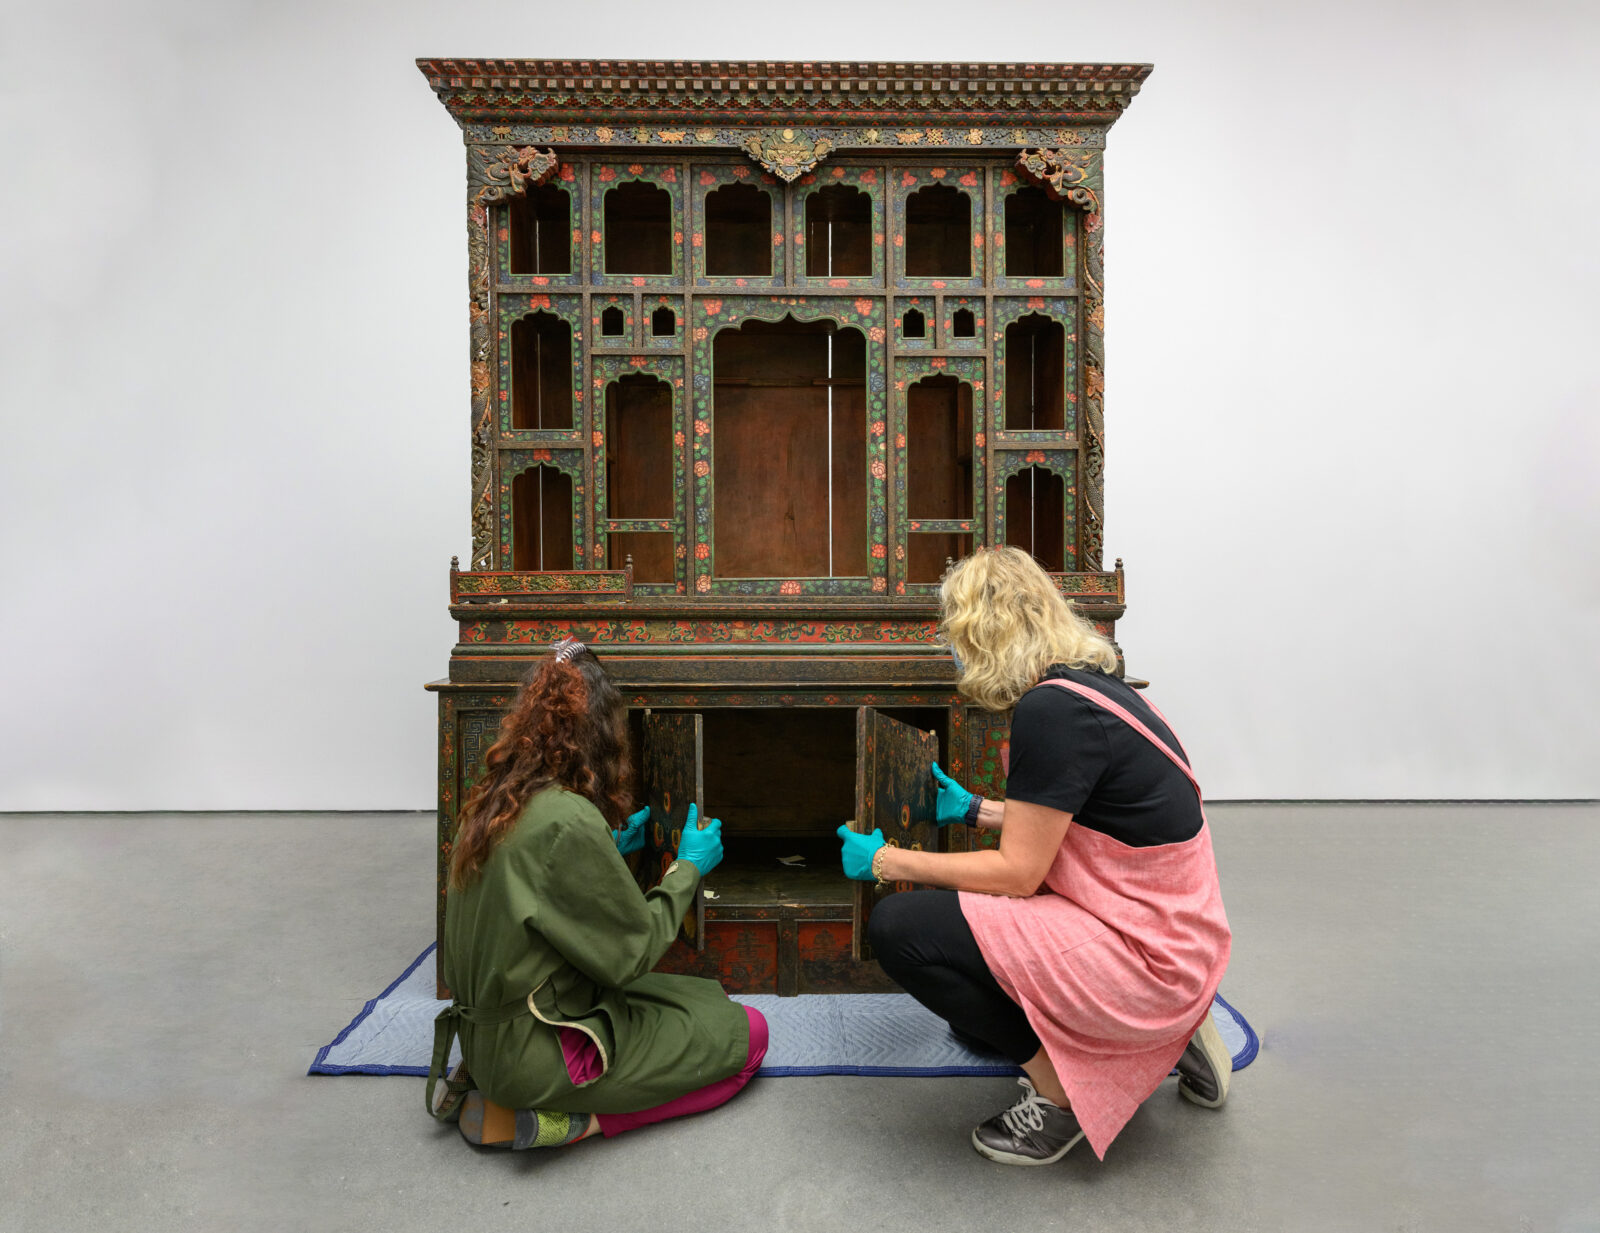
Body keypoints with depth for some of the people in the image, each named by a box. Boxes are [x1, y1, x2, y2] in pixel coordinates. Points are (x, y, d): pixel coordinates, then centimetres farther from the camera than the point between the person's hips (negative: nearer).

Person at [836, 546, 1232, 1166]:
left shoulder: (1051, 712, -24)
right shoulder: (1087, 684, 6)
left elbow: (1017, 873, -18)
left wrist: (884, 860, -8)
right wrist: (974, 808, 28)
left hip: (1145, 957, -10)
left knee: (898, 928, -16)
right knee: (976, 1021, 26)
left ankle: (1060, 1089, -2)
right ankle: (1169, 1034, 18)